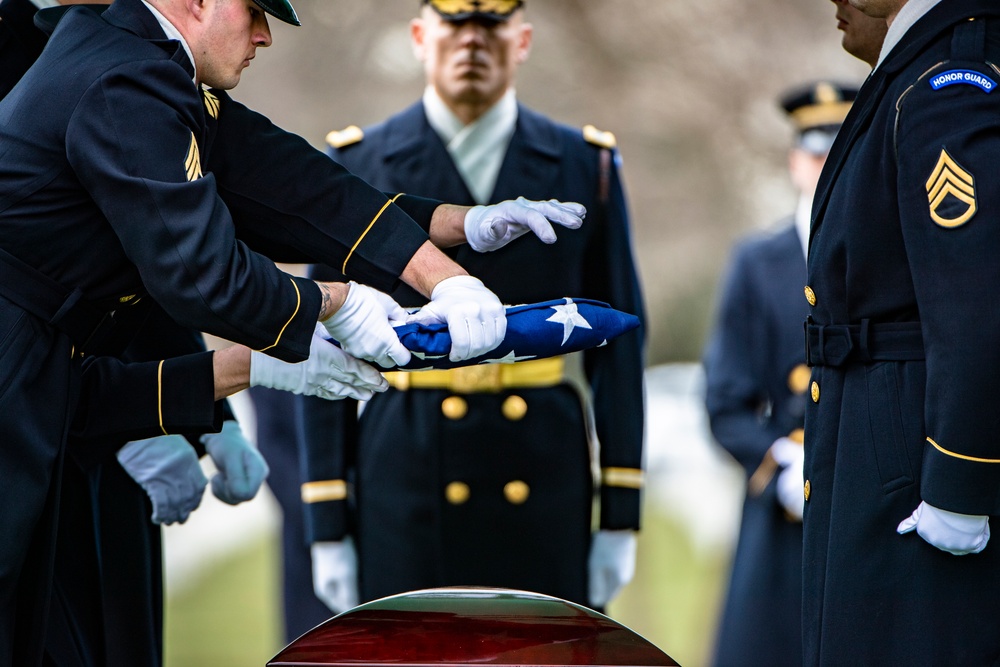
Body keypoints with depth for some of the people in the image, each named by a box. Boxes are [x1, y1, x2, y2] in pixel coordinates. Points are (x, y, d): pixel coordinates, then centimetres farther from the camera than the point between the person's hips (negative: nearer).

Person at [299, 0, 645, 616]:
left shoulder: (584, 166, 7)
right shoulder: (359, 169, 4)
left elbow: (619, 345, 7)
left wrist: (620, 518, 2)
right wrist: (327, 528, -1)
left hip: (546, 485, 1)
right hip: (405, 488, -1)